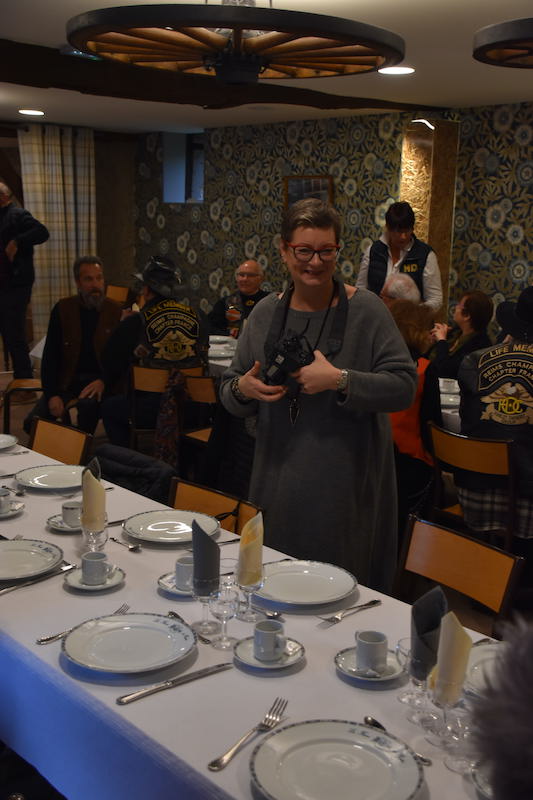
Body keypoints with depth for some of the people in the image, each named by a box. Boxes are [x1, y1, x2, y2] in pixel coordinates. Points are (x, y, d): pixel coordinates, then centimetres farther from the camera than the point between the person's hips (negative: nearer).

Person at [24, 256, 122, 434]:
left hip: (98, 381, -2)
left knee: (88, 403, -37)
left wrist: (104, 381, -18)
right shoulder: (63, 309, 4)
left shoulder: (115, 312, 0)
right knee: (32, 423, -18)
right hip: (67, 380, 2)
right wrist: (52, 394, -9)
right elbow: (50, 356, 3)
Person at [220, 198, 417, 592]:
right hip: (280, 482, 4)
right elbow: (230, 391, 11)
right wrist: (242, 389, -12)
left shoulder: (365, 309, -6)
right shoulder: (265, 313, 5)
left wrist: (340, 380, -22)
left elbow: (404, 385, -11)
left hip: (347, 483, -3)